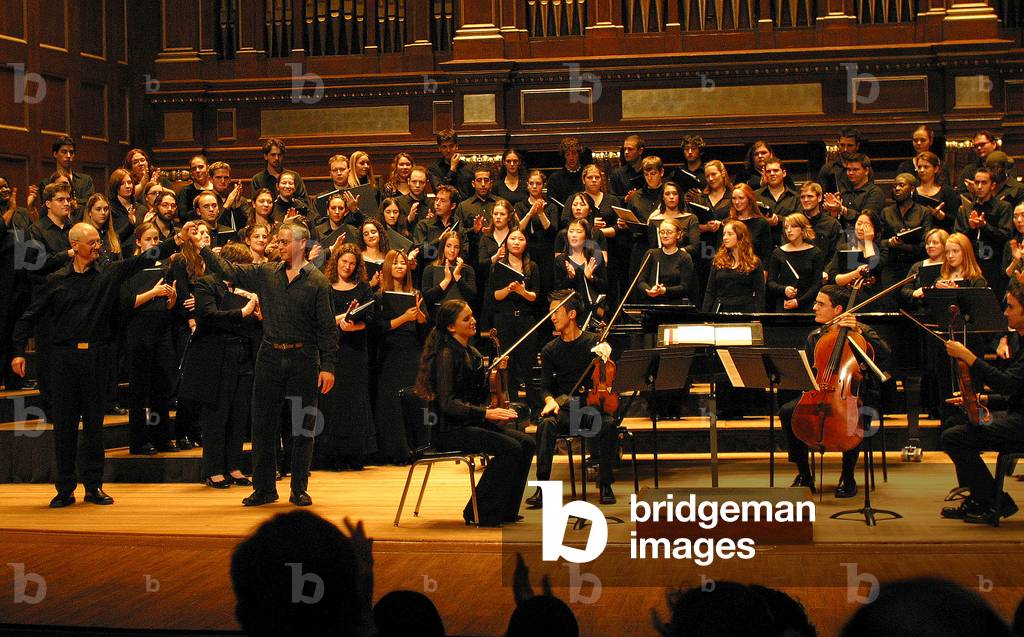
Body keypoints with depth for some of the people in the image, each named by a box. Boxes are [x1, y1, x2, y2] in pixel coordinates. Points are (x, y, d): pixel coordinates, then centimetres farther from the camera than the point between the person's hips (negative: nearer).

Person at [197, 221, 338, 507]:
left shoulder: (317, 281, -3)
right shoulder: (265, 273, 7)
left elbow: (326, 327, -5)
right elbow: (228, 270, 5)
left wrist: (328, 366, -10)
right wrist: (201, 247, -6)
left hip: (303, 358, -3)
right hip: (270, 357, 3)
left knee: (303, 426, 4)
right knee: (263, 424, 5)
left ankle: (299, 490, 14)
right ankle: (264, 488, 15)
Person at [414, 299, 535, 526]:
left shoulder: (472, 353, 14)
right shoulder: (446, 355, -13)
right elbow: (447, 403, -21)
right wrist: (485, 413, -28)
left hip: (471, 422, 9)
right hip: (450, 429, -9)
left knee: (526, 443, -7)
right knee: (510, 448, -24)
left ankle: (506, 511, 1)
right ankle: (480, 513, -12)